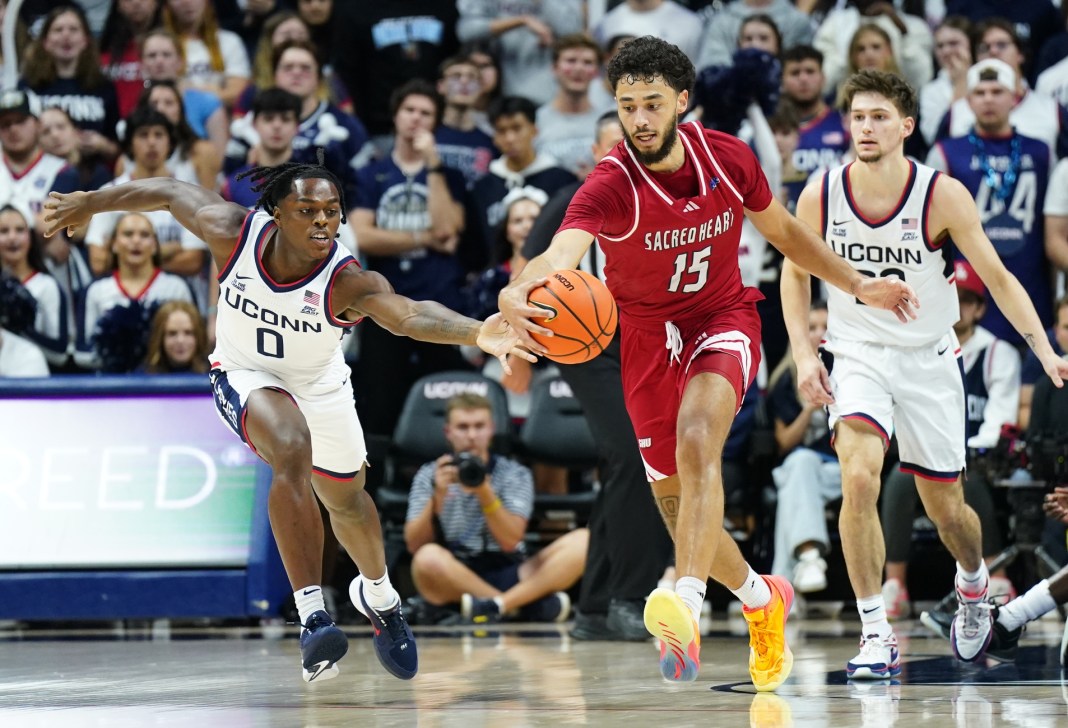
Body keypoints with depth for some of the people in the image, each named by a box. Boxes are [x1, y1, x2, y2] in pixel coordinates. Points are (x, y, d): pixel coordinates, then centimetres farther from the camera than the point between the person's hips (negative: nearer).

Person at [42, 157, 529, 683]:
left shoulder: (348, 283, -34)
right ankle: (312, 618, -33)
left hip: (321, 386, 1)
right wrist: (89, 203, 2)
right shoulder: (234, 234, -29)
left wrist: (477, 334, -73)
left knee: (346, 499, 20)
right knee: (292, 452, -32)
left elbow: (411, 315, -53)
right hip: (247, 378, -1)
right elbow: (172, 193, -11)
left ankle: (377, 594, 55)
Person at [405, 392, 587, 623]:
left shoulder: (515, 475, 7)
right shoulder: (429, 476, 7)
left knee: (582, 542, -21)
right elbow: (415, 546, -4)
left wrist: (484, 492, -20)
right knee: (428, 558, -36)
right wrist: (438, 496, -18)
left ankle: (496, 605, -37)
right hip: (454, 579, -2)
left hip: (509, 575, 2)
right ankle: (531, 604, -28)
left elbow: (510, 541, -6)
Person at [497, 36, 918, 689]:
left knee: (697, 440, -31)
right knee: (674, 502, 10)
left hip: (723, 320, -1)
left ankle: (687, 605, -45)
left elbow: (781, 229, 9)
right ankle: (763, 599, 37)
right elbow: (561, 253, -44)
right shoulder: (610, 186, -23)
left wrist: (858, 285, 11)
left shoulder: (729, 159, -12)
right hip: (647, 334, 1)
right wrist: (518, 295, -67)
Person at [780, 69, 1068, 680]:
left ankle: (974, 583, 46)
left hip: (929, 360, 0)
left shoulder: (943, 195, -15)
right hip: (858, 354, 0)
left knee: (946, 509, 10)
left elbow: (997, 276, -9)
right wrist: (804, 355, -4)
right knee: (859, 476, -26)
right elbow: (796, 273, 7)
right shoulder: (820, 196, -10)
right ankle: (877, 635, -20)